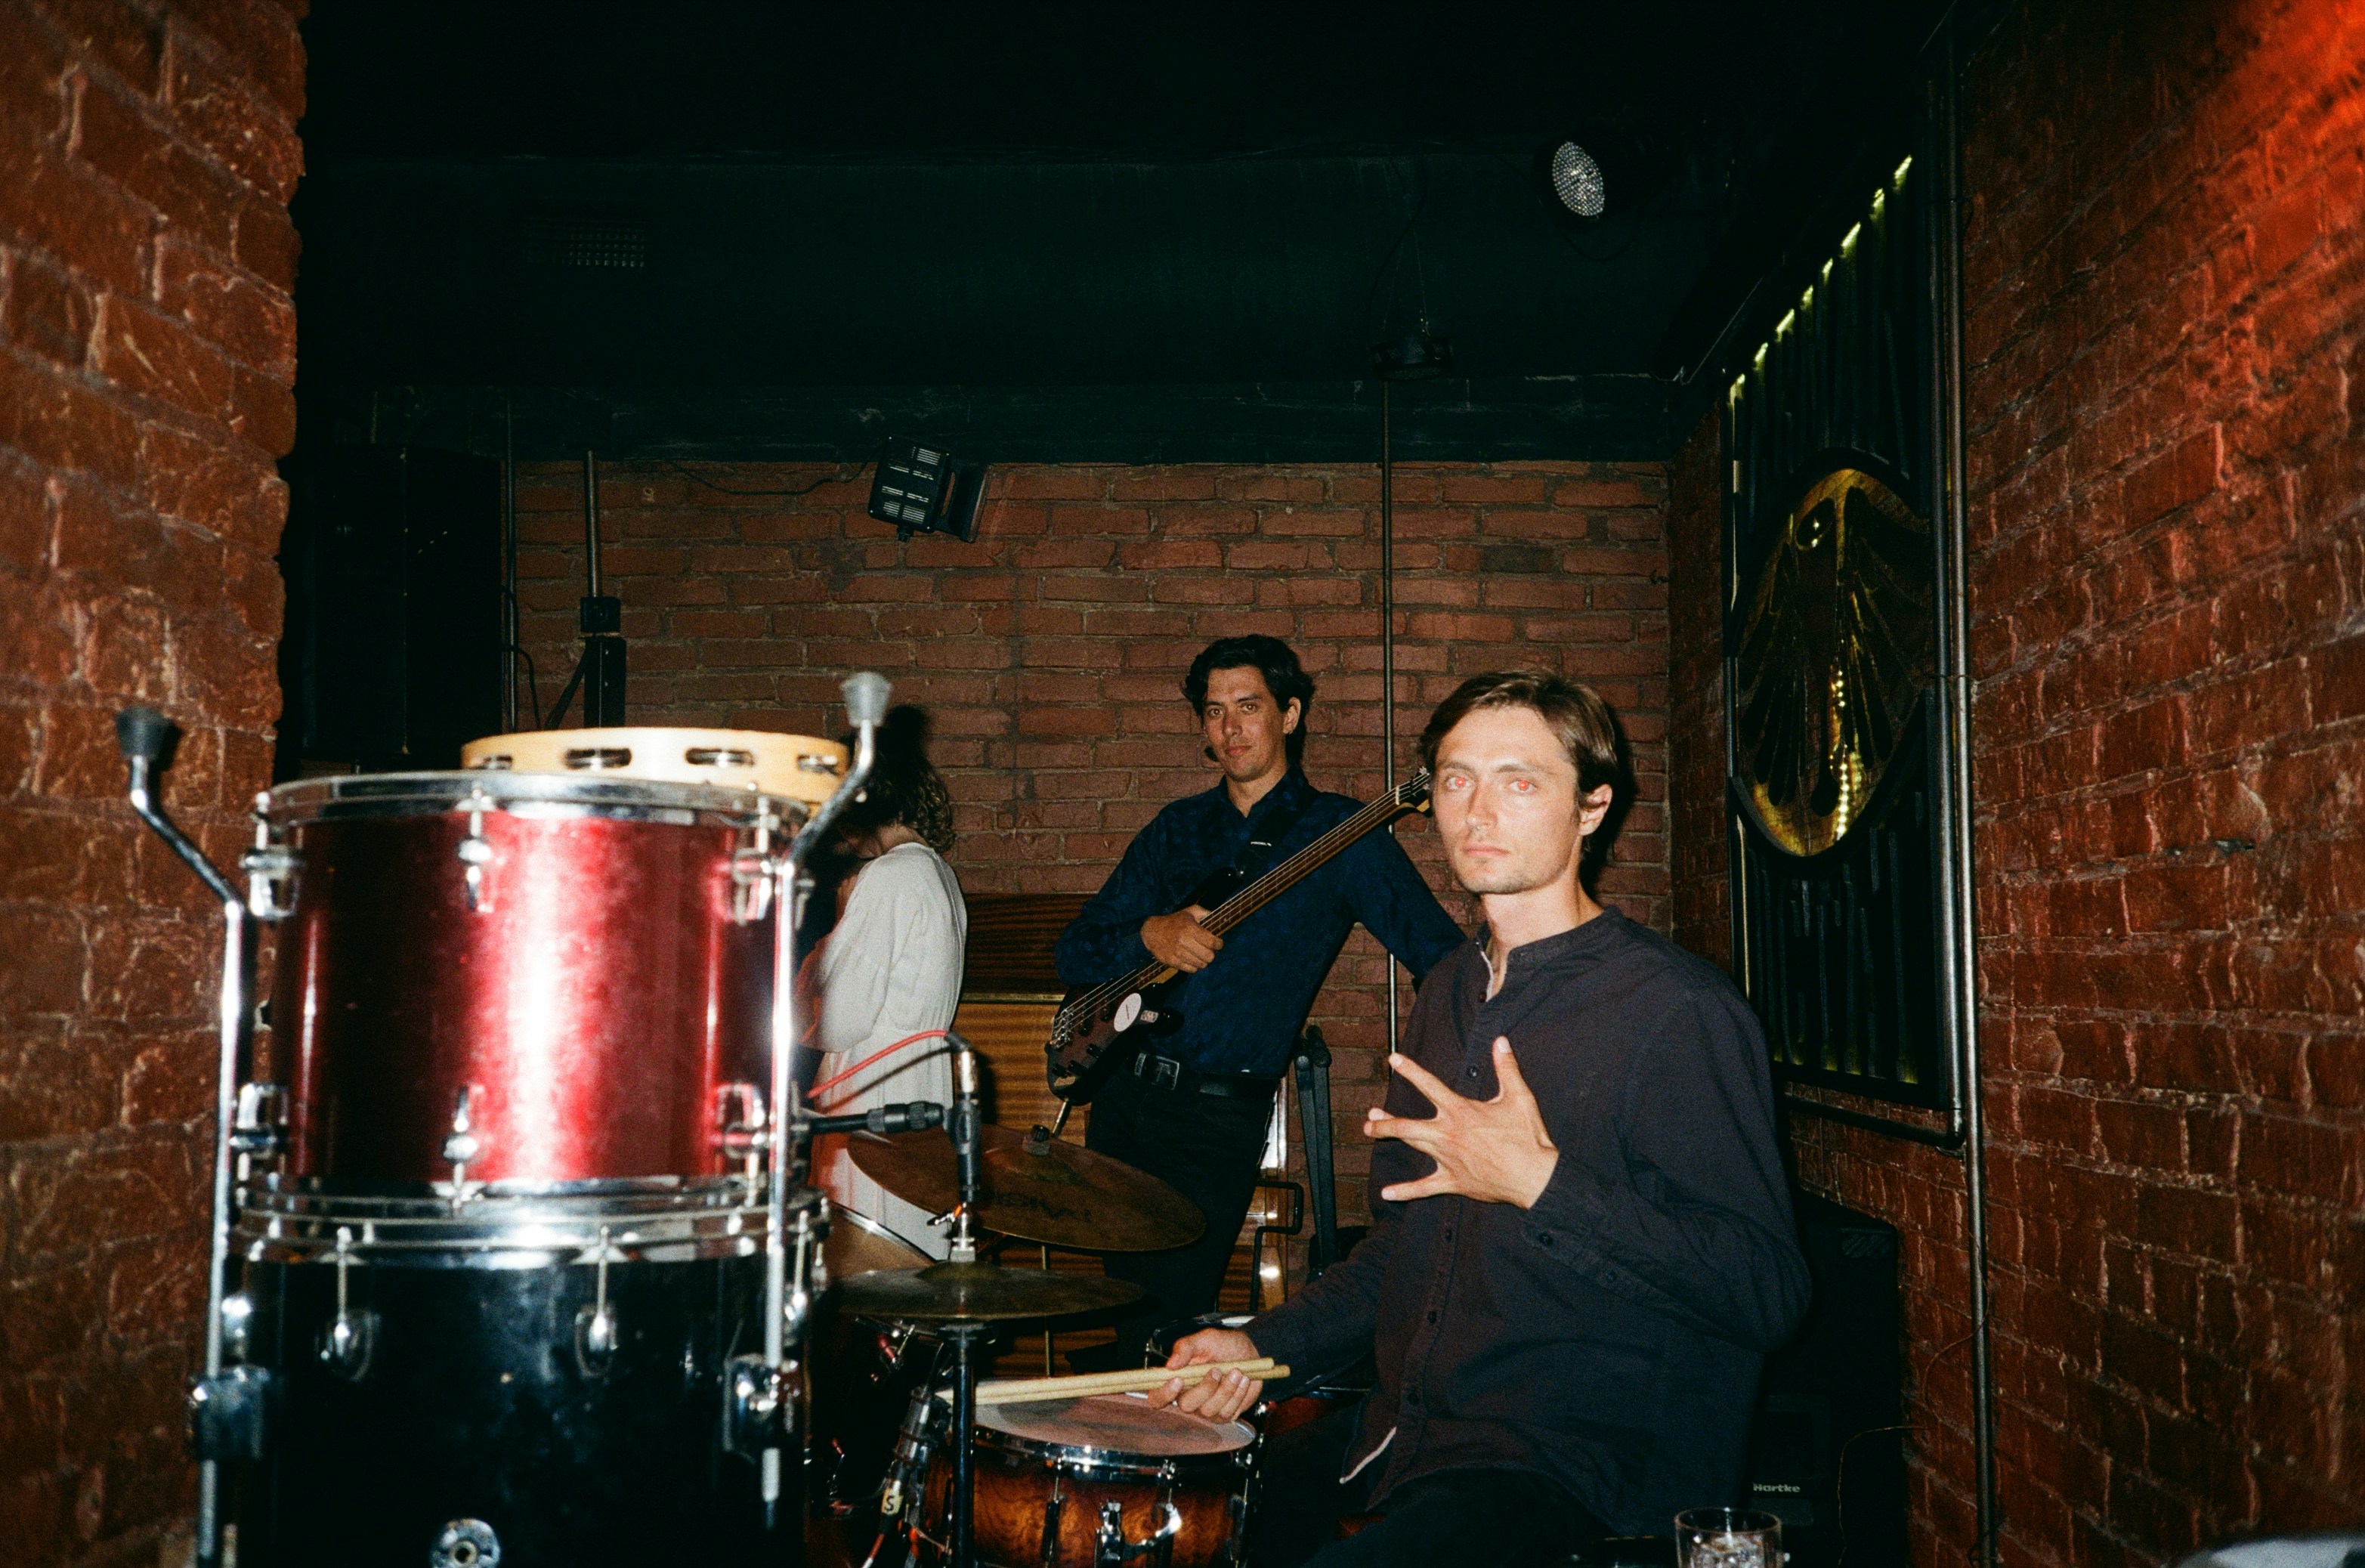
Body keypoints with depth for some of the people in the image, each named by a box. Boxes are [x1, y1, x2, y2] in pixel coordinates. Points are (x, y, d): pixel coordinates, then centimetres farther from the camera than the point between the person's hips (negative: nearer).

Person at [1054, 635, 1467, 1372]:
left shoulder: (1341, 833, -1)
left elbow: (1442, 954, -7)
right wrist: (1150, 934, -11)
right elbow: (1074, 951, 9)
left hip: (1216, 1112, -5)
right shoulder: (1178, 828, 12)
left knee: (1156, 1333, -5)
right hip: (1120, 1090, 5)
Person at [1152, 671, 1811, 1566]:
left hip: (1587, 1465, -8)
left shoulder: (1678, 1012, -15)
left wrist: (1541, 1183, -26)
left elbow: (1769, 1292, -21)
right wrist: (1267, 1343, 9)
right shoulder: (1451, 993, 12)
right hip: (1404, 1430, 8)